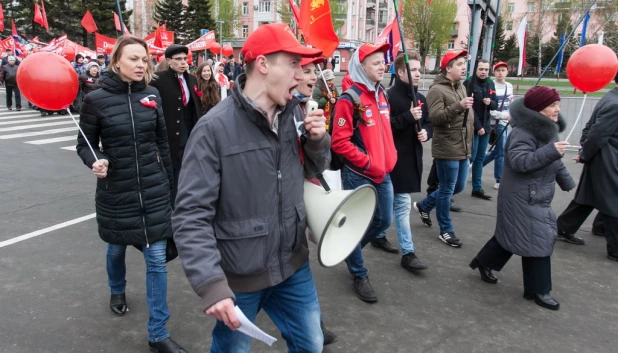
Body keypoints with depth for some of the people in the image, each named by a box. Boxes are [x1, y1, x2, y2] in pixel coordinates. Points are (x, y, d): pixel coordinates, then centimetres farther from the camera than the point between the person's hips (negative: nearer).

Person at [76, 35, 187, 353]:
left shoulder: (152, 95, -2)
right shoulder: (96, 99, -9)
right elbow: (84, 144, -1)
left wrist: (168, 180, 13)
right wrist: (95, 161, -22)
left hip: (154, 190, 1)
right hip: (115, 191, -1)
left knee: (157, 260, 1)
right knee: (117, 247, 22)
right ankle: (117, 291, 55)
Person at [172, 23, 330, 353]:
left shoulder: (294, 115, -2)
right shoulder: (215, 127, -19)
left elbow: (313, 170, 11)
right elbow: (191, 215, -19)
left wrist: (318, 140, -10)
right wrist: (212, 284, -27)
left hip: (293, 267, 5)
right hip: (239, 278, -5)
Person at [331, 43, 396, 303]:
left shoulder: (381, 94, 10)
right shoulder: (349, 99, -15)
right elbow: (339, 142, -19)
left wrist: (389, 159, 7)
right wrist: (368, 164, -17)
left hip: (383, 173, 8)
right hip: (358, 175, -8)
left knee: (384, 220, 17)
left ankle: (351, 249, 41)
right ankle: (359, 276, 23)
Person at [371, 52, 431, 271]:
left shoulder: (420, 98, 11)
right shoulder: (390, 96, -13)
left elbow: (428, 123, 20)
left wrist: (426, 132, -3)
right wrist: (408, 117, -25)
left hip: (413, 156, 8)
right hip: (395, 157, -8)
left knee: (392, 201, 18)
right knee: (403, 203, -5)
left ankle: (378, 236, 34)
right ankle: (408, 253, 3)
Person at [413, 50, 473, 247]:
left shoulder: (461, 88, 15)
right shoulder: (437, 90, -12)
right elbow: (434, 118, -24)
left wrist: (469, 144, 20)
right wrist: (458, 106, -34)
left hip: (463, 149, 9)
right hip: (447, 150, -9)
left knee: (458, 187, 17)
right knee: (447, 190, 2)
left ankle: (424, 206, 36)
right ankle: (446, 230, 17)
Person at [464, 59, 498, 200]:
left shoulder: (490, 85, 12)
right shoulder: (469, 83, -9)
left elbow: (495, 105, 15)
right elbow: (469, 107, -14)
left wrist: (490, 102, -9)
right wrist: (478, 126, -16)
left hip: (485, 126, 6)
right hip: (472, 127, -6)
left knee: (480, 159, 9)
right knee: (471, 157, -7)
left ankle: (477, 188, 16)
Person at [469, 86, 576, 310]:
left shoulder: (547, 129, 11)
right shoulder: (523, 132, -21)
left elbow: (554, 162, 23)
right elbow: (519, 161, -33)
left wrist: (566, 181, 29)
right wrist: (550, 151, -38)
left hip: (537, 197, 10)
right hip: (523, 198, -10)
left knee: (511, 234, 17)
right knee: (537, 240, -4)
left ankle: (483, 262, 33)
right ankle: (537, 290, 10)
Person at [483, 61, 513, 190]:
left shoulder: (509, 86, 11)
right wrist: (504, 116, -20)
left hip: (504, 122, 8)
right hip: (496, 123, -8)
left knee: (498, 150, 15)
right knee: (501, 151, -2)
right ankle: (499, 181, 10)